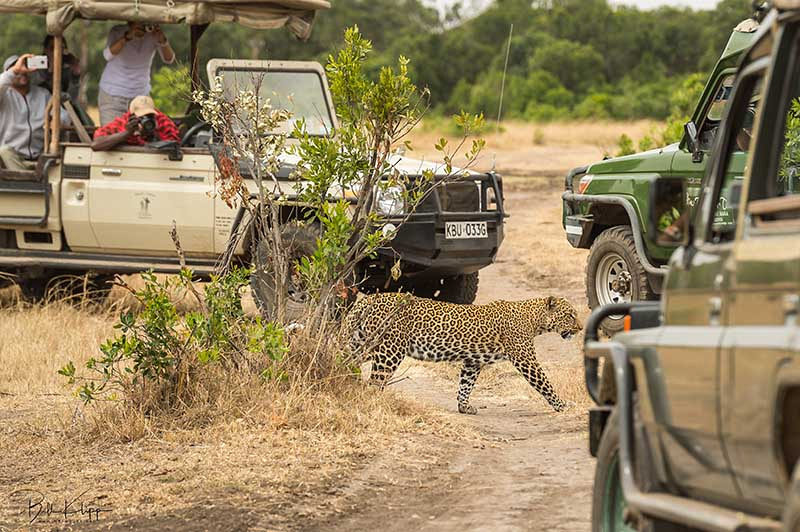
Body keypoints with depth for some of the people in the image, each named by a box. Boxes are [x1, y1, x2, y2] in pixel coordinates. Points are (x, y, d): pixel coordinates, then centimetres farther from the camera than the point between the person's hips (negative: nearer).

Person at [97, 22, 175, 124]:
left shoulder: (153, 35, -9)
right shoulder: (117, 32, -14)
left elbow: (169, 59, -19)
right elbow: (108, 55, -33)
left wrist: (162, 40, -39)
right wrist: (128, 36, -48)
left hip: (140, 95, 2)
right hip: (112, 95, -2)